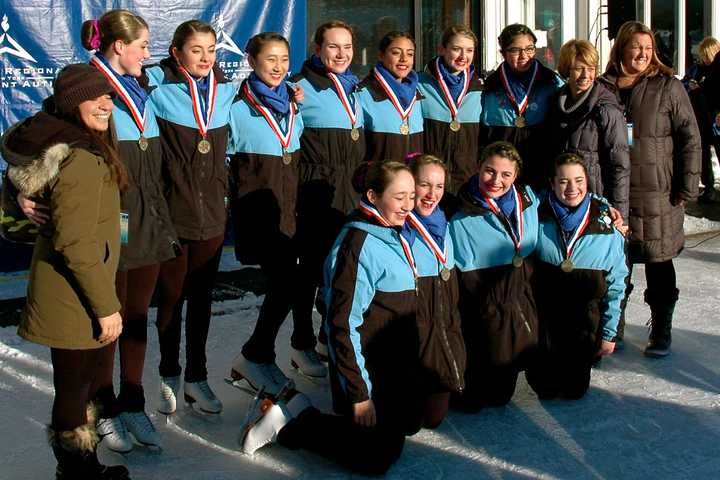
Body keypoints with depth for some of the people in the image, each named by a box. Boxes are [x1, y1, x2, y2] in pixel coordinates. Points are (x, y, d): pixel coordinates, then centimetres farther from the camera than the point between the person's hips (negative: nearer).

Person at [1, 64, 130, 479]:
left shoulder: (52, 139, 4)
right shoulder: (81, 160, -25)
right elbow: (76, 243, -27)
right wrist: (106, 305, -21)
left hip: (60, 286, 10)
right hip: (75, 298, -10)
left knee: (77, 382, 23)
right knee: (75, 389, 6)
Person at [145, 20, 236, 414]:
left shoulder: (226, 90, 8)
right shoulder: (158, 84, -8)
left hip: (211, 214, 4)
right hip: (171, 211, -4)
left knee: (202, 298, 11)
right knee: (171, 296, 8)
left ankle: (196, 377, 24)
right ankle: (169, 377, 26)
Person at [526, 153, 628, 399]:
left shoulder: (607, 229, -6)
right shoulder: (538, 216, -8)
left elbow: (615, 287, 0)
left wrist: (608, 335, 2)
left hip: (584, 322, 0)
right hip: (543, 315, 0)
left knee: (574, 390, 6)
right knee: (545, 388, -1)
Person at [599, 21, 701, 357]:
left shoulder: (667, 87, -1)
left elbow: (689, 138, -2)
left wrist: (687, 188, -7)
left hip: (657, 194, -2)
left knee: (659, 263, 7)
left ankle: (661, 333, 20)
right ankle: (613, 327, 24)